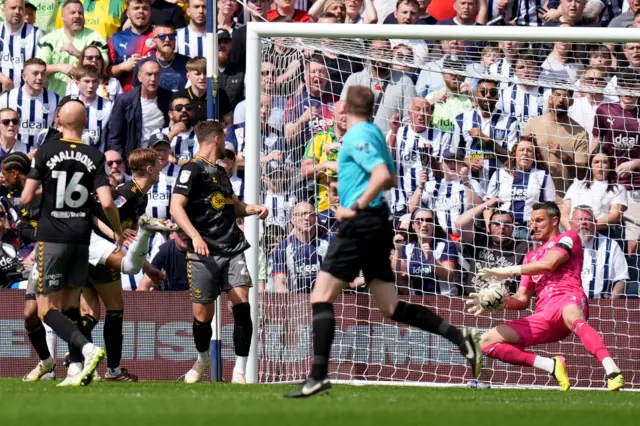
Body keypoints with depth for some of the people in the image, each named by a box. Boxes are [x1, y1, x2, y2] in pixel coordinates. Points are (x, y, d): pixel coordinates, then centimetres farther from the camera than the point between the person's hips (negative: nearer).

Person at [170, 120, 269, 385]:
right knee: (202, 314, 1)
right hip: (204, 254, -6)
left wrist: (253, 209, 15)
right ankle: (203, 359, 29)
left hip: (232, 249, 6)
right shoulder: (193, 170, -3)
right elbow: (176, 207, -15)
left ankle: (240, 370, -9)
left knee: (241, 304, -11)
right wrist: (195, 236, -29)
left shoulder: (220, 172, 21)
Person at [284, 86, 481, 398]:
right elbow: (390, 179, 28)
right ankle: (459, 336, -1)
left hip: (360, 223, -9)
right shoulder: (375, 132, 17)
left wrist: (356, 207, -19)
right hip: (377, 224, 9)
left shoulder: (357, 136, -11)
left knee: (321, 297, -8)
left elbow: (383, 175, -24)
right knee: (391, 308, 8)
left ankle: (318, 376, -14)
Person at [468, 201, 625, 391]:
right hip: (543, 315, 7)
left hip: (567, 299, -7)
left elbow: (549, 264, -6)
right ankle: (552, 366, -14)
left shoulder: (568, 238, 13)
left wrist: (509, 271, -3)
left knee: (572, 317, -45)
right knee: (487, 342, -5)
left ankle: (612, 372, -61)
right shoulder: (531, 257, 32)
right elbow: (522, 299, 26)